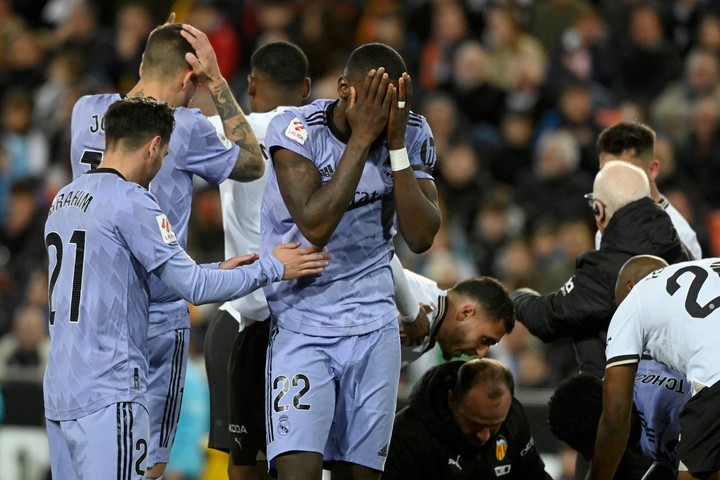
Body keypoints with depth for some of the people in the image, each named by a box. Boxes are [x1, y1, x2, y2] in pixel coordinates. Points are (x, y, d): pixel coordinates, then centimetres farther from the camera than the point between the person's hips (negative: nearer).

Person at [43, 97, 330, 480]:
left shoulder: (63, 200, 15)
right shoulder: (131, 201, -11)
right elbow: (192, 287, -12)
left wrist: (215, 272, 21)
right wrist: (272, 268, -1)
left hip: (59, 389, 9)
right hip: (108, 392, -9)